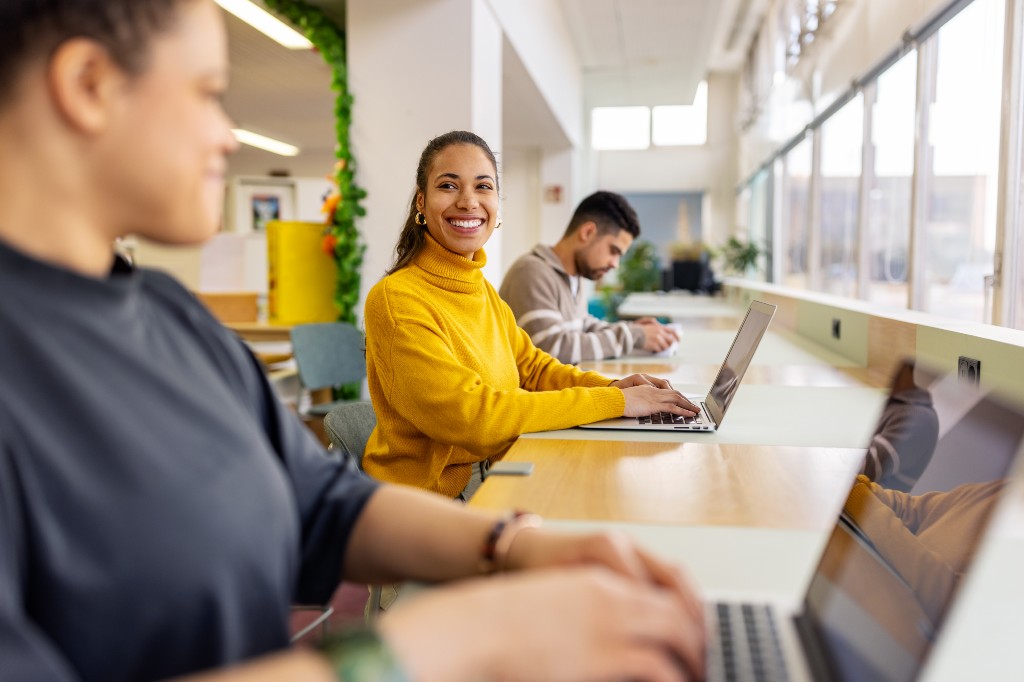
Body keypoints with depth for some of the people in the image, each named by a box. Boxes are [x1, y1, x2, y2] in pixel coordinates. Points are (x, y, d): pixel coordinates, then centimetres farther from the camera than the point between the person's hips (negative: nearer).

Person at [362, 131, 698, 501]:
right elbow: (470, 415, -25)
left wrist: (612, 386, -5)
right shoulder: (396, 300, -18)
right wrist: (614, 402, -22)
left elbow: (532, 367, 14)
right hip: (434, 494, -7)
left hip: (495, 475, 7)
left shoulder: (483, 290, 8)